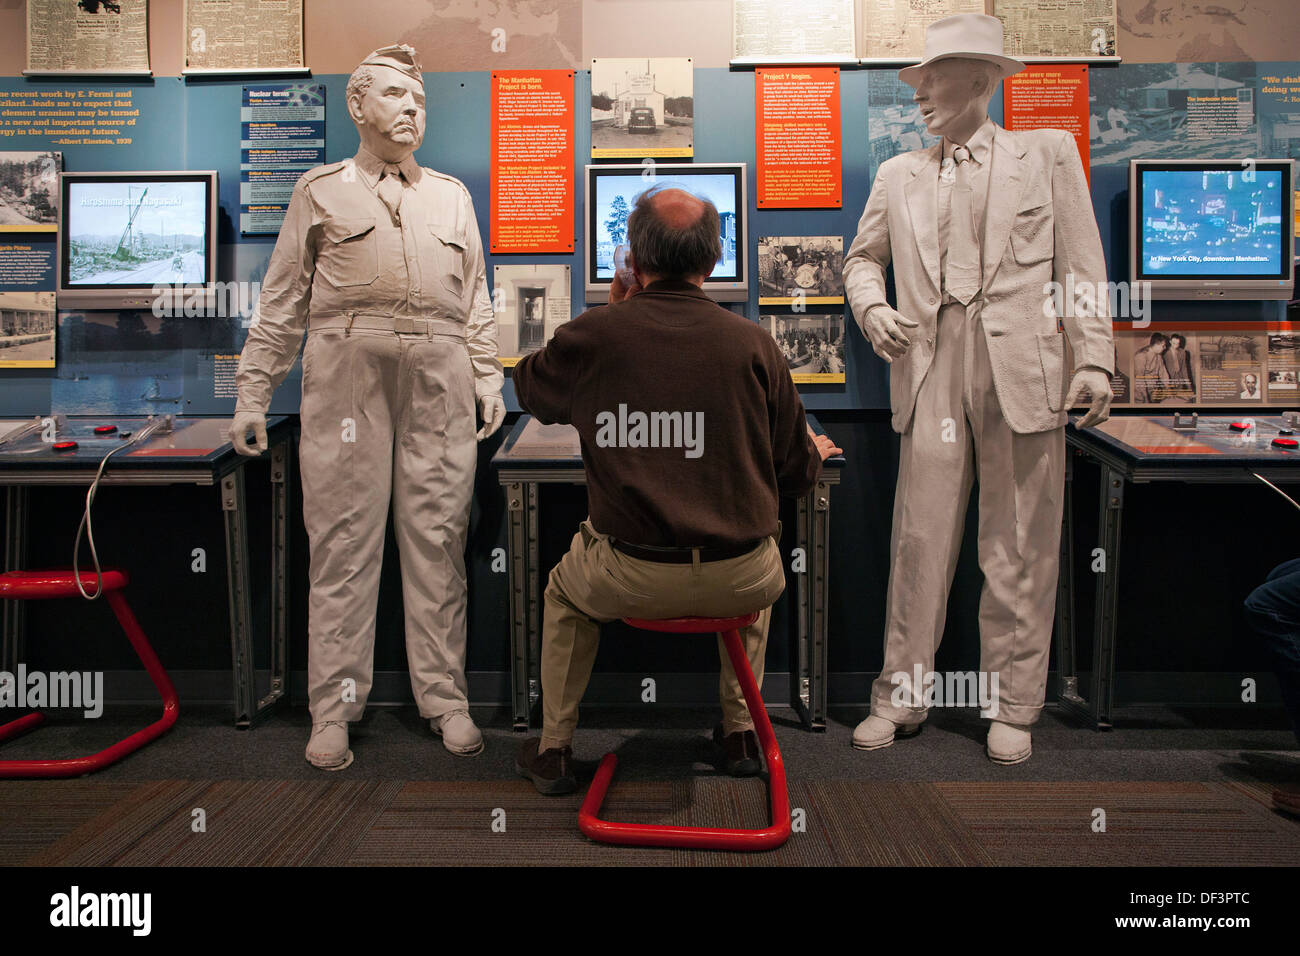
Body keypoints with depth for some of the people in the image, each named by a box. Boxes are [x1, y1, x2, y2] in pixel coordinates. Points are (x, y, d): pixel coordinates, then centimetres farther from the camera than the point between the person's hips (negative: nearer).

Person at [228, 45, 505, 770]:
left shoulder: (452, 194, 22)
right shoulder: (321, 190, 15)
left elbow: (476, 298, 20)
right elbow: (282, 300, 11)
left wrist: (489, 377, 8)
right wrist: (254, 393, 4)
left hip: (439, 378, 2)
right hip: (348, 369, -2)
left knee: (438, 539, 2)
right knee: (343, 541, -1)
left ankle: (445, 697, 12)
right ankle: (335, 708, 9)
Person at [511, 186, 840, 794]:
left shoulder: (593, 336, -6)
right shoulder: (752, 342, -4)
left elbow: (530, 387, 18)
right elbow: (794, 472, 5)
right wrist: (816, 454, 30)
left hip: (631, 581, -1)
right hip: (740, 582, 1)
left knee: (565, 592, 33)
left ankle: (554, 749, 39)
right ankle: (740, 730, 43)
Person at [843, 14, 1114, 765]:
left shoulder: (1048, 153, 10)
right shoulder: (899, 175, 16)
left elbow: (1082, 265, 6)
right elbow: (863, 257, 25)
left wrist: (1095, 359, -4)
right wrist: (872, 307, 3)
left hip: (1023, 368, -2)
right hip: (931, 370, 2)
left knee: (1019, 549, 3)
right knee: (919, 539, 1)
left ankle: (1013, 709, 16)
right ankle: (902, 698, 14)